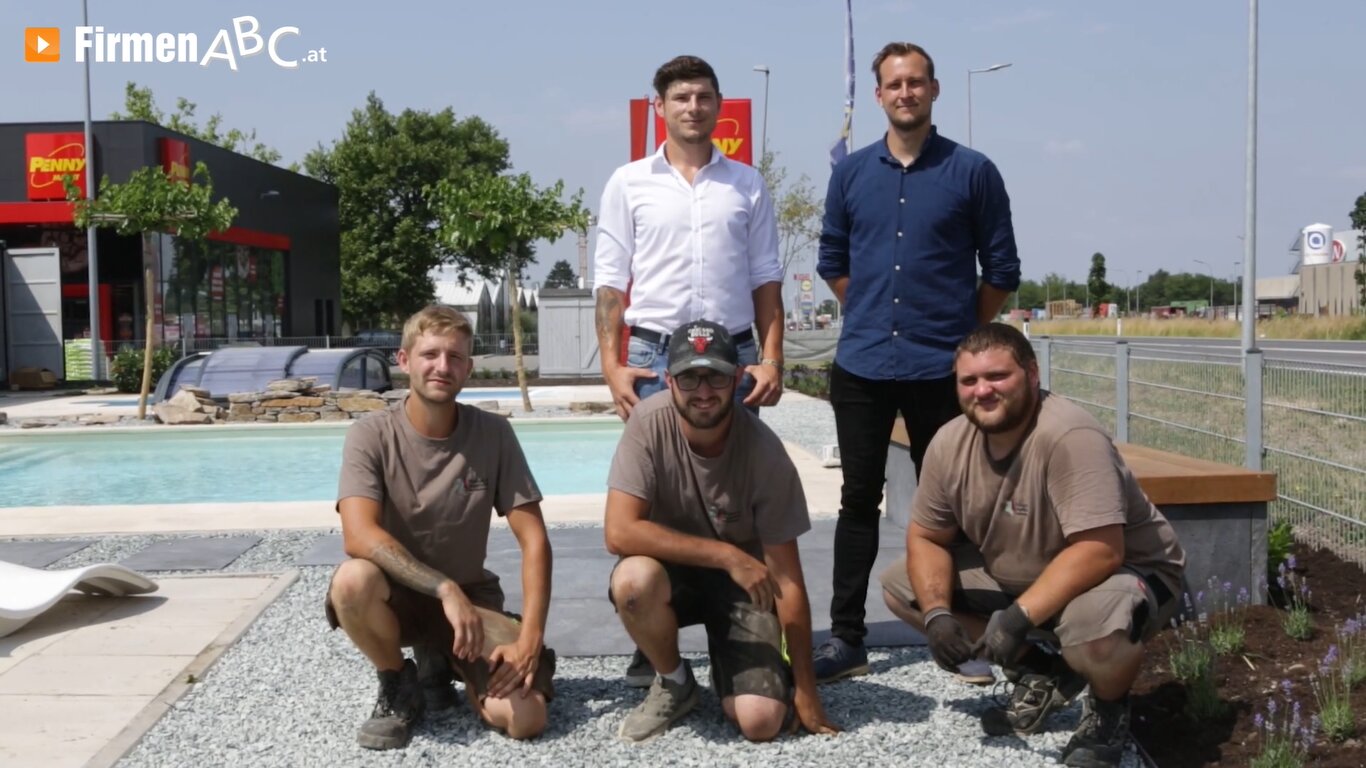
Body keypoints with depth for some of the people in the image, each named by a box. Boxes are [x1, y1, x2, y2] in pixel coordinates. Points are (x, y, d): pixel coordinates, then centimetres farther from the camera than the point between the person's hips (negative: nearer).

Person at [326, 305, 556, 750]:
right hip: (398, 593, -1)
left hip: (471, 596, 1)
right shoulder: (371, 436, -13)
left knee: (525, 719, -20)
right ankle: (398, 688, -4)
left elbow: (534, 540, -9)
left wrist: (530, 637, -19)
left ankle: (439, 663, 14)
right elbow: (359, 536, -27)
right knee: (352, 580, -37)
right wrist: (444, 589, -37)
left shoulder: (493, 434, -8)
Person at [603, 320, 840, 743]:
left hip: (744, 582, -1)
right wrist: (726, 555, -32)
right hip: (673, 570, 1)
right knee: (634, 579, -35)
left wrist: (805, 689, -14)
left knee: (761, 721, -21)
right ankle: (675, 683, -3)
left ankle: (726, 663, 17)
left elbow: (787, 578, -16)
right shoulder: (649, 422, -21)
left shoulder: (763, 450, -22)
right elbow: (620, 532, -27)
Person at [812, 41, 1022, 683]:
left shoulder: (972, 172, -1)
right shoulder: (851, 172, 7)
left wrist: (961, 330, 6)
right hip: (861, 365, 2)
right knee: (859, 500, 6)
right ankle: (846, 638, 12)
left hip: (942, 367, -2)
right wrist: (871, 316, 12)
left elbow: (1001, 270, 4)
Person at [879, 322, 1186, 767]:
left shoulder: (1069, 437, -30)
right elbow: (925, 538, -2)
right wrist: (937, 613, -19)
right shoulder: (949, 443, -10)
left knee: (1095, 634, -41)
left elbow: (1099, 550, -35)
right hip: (1014, 578, 7)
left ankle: (1108, 707, -1)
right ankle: (1040, 674, 9)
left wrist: (1019, 616, -39)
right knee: (899, 586, -2)